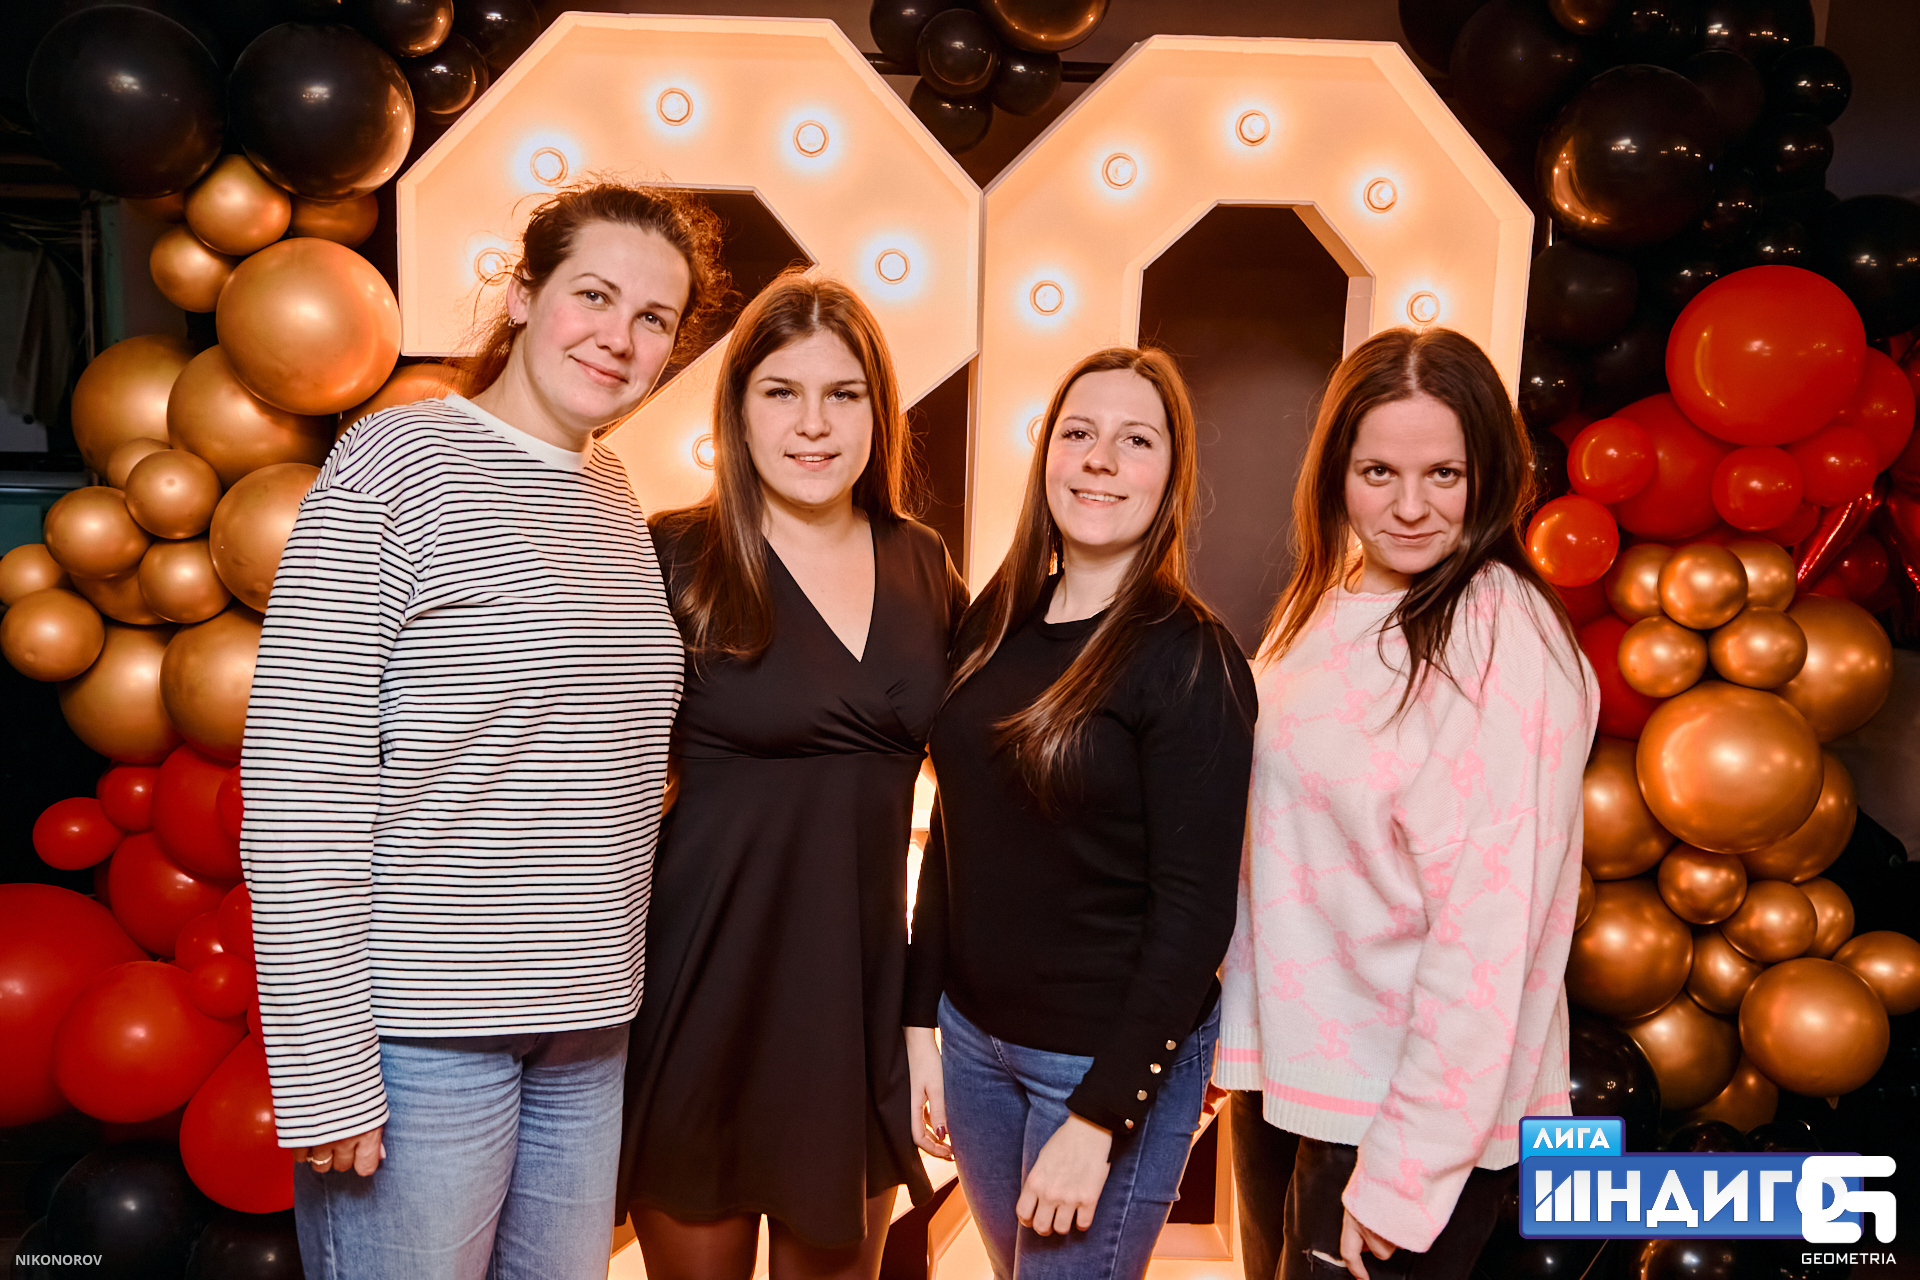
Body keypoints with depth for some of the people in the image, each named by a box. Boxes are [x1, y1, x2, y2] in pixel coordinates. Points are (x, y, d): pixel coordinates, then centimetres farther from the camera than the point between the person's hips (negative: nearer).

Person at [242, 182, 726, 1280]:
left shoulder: (619, 498, 10)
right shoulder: (393, 465, -10)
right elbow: (296, 782, -15)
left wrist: (614, 979, 12)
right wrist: (325, 1071, -15)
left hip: (589, 1017, 7)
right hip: (418, 1024, -6)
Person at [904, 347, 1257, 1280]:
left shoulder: (1190, 658, -15)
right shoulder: (992, 626, 1)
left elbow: (1195, 911, -16)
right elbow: (950, 838, 7)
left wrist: (1098, 1118, -16)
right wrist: (920, 1023, 7)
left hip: (1112, 1055, -5)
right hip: (971, 1035, 5)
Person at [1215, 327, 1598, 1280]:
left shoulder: (1505, 648, -22)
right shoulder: (1327, 600, 3)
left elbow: (1487, 936, -23)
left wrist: (1404, 1178, -19)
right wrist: (1249, 1021, 5)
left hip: (1421, 1103, -7)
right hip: (1281, 1065, 7)